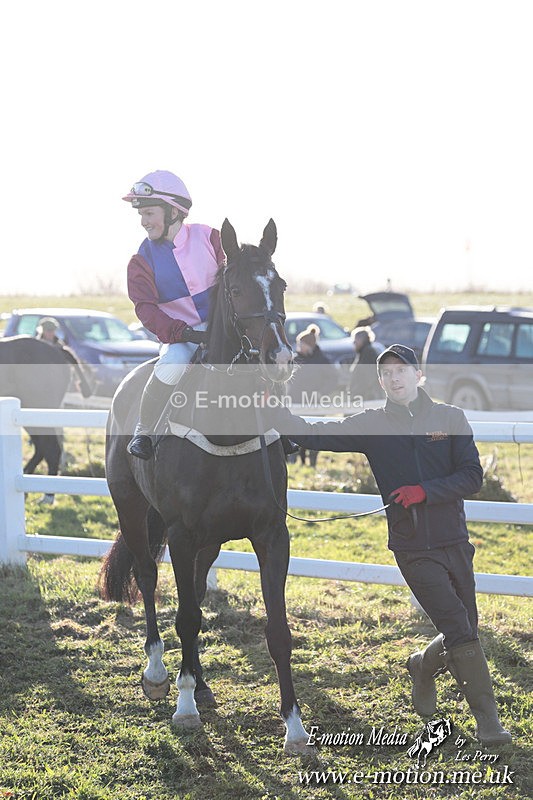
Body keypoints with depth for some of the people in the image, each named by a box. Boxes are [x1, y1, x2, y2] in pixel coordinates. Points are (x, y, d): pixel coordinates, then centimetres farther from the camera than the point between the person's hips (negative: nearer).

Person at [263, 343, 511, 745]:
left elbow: (472, 477, -3)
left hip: (454, 542, 2)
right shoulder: (372, 425, 1)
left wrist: (424, 491, -17)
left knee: (465, 632, 10)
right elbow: (313, 435, -1)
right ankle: (487, 718, 0)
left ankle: (424, 667, 41)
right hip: (413, 549, -2)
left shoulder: (450, 418, 2)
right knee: (459, 630, -11)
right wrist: (266, 407, -12)